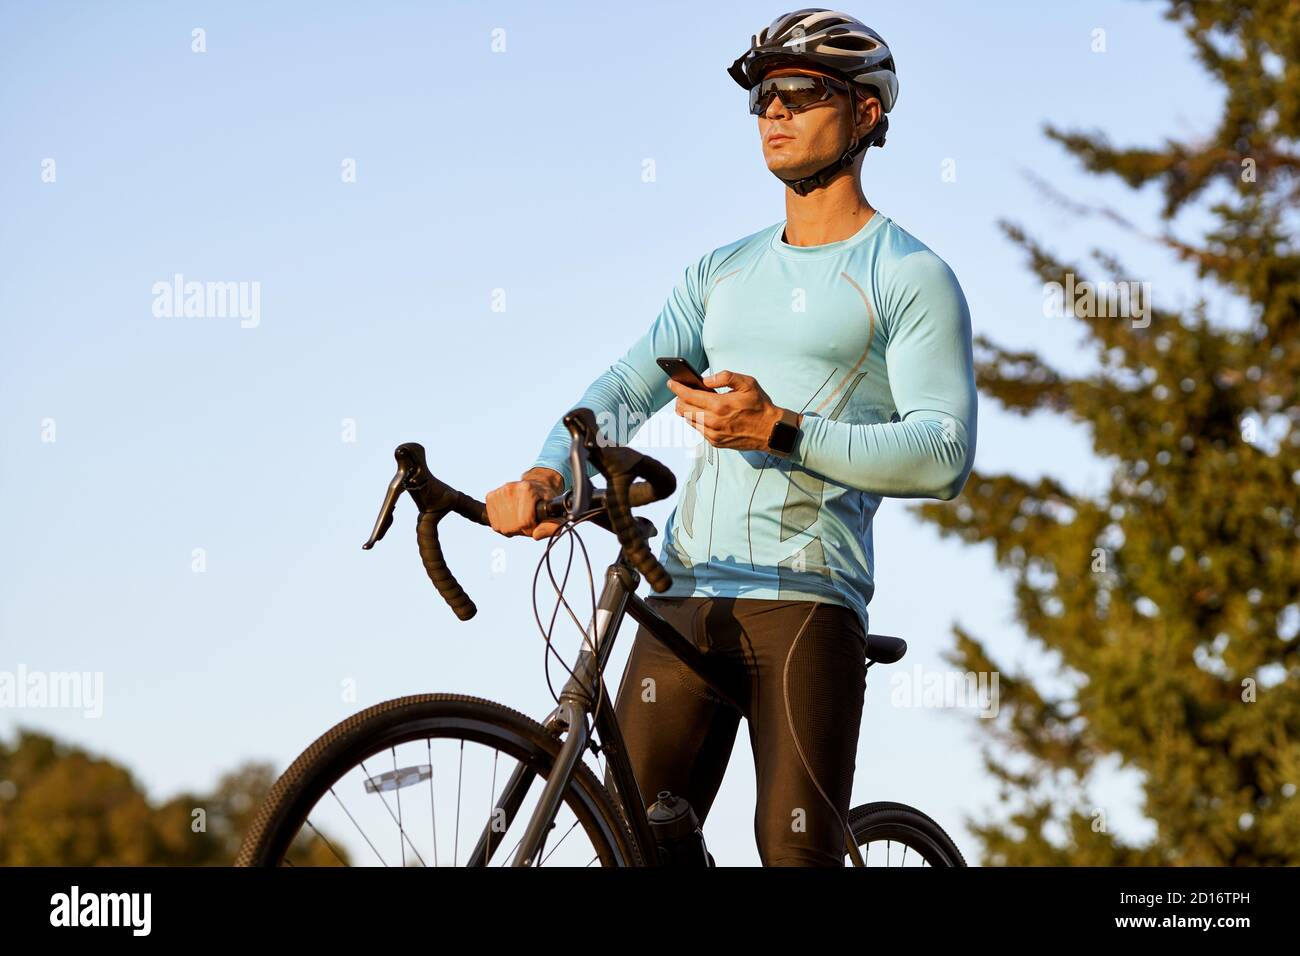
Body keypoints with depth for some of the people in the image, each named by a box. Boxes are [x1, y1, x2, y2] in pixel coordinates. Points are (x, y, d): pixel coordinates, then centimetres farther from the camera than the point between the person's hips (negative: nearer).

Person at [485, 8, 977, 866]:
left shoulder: (912, 277, 3)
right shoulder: (722, 274, 21)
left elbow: (945, 456, -8)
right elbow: (628, 386, 9)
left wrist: (782, 432, -19)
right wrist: (549, 471, -12)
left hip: (809, 599, -5)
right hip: (687, 594, 5)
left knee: (797, 851, -10)